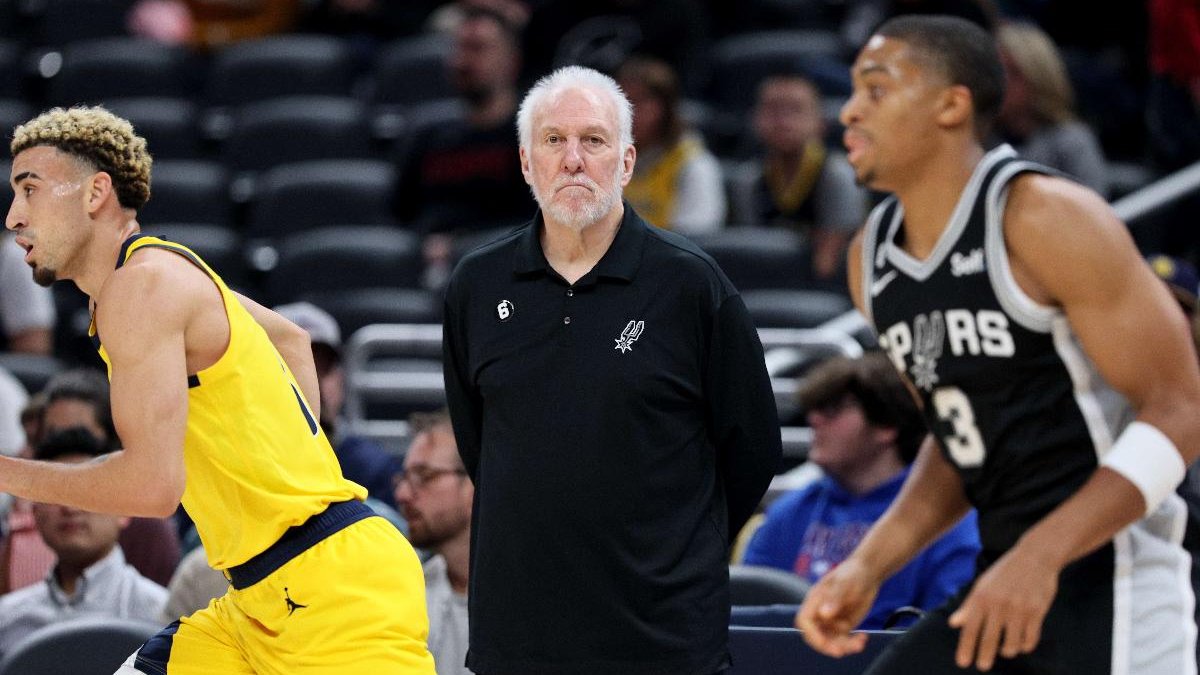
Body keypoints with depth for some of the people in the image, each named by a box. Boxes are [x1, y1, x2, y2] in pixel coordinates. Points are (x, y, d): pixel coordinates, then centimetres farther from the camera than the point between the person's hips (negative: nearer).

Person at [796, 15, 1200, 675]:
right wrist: (869, 565, 6)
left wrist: (1040, 557, -23)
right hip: (1004, 573, 8)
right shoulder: (872, 257, 12)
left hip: (1110, 577, -8)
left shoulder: (1045, 219, -12)